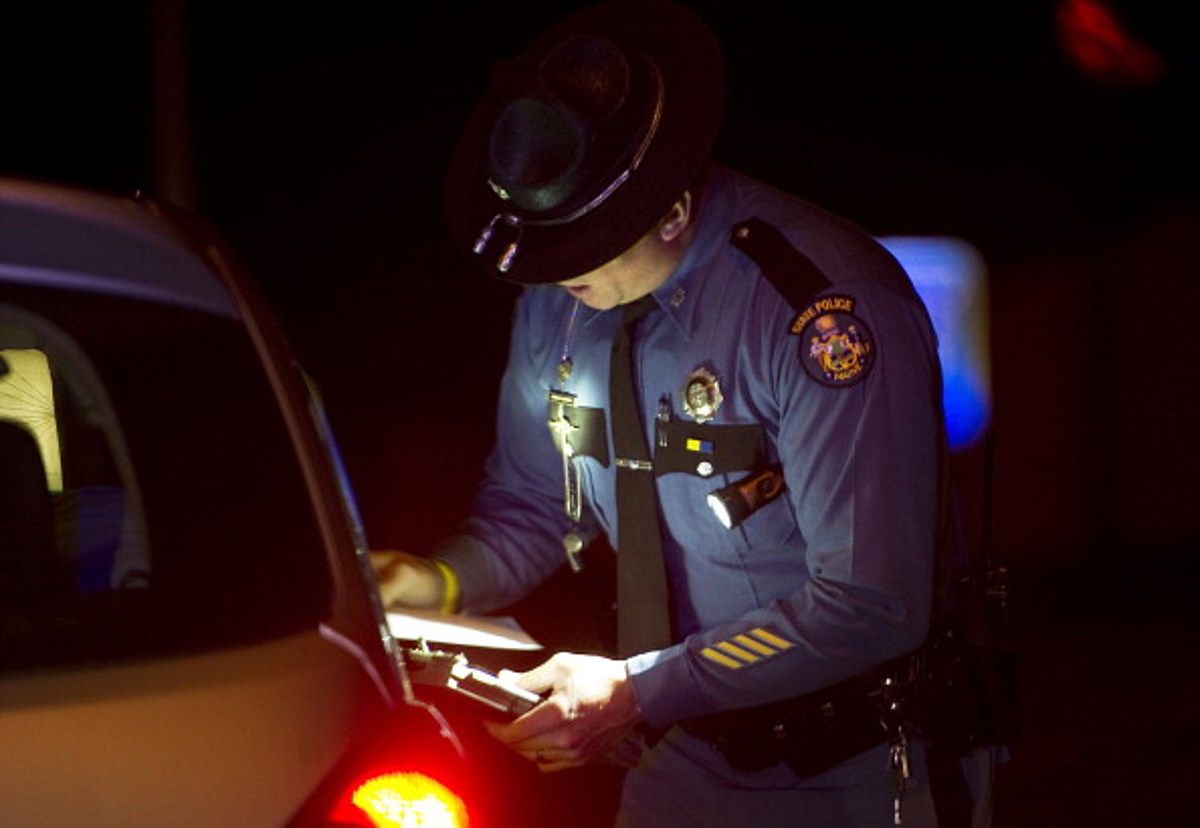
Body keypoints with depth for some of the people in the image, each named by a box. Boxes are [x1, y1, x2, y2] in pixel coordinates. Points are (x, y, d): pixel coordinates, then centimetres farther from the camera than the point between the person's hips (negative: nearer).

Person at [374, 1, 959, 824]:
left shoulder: (831, 308, -25)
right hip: (680, 757, 6)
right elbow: (530, 504, 11)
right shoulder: (556, 299, -3)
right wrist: (443, 580, -11)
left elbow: (871, 607, -26)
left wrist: (639, 694, -26)